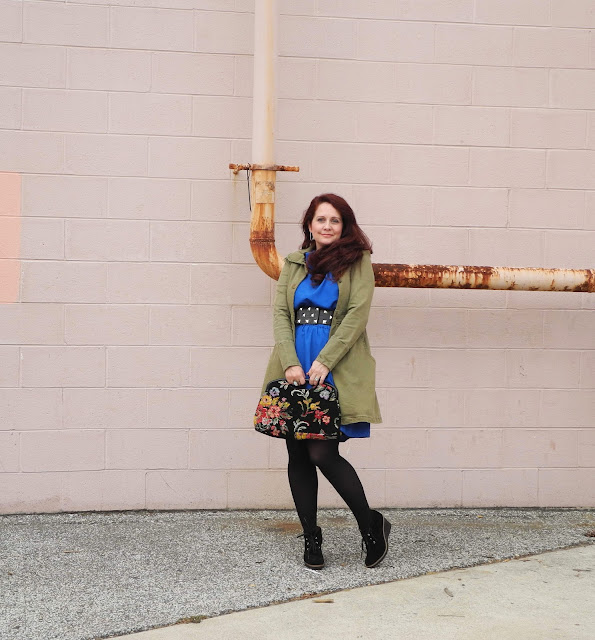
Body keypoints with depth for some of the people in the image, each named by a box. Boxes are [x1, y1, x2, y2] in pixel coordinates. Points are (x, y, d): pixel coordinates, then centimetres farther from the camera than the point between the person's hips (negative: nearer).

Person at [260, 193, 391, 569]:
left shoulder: (357, 261, 3)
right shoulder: (294, 264, 15)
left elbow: (357, 314, -6)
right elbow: (281, 313, 6)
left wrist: (324, 361, -13)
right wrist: (290, 362, -8)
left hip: (335, 372, -4)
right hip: (296, 371, 5)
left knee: (323, 453, -12)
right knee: (298, 456, 5)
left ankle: (371, 525, 8)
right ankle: (311, 539, 17)